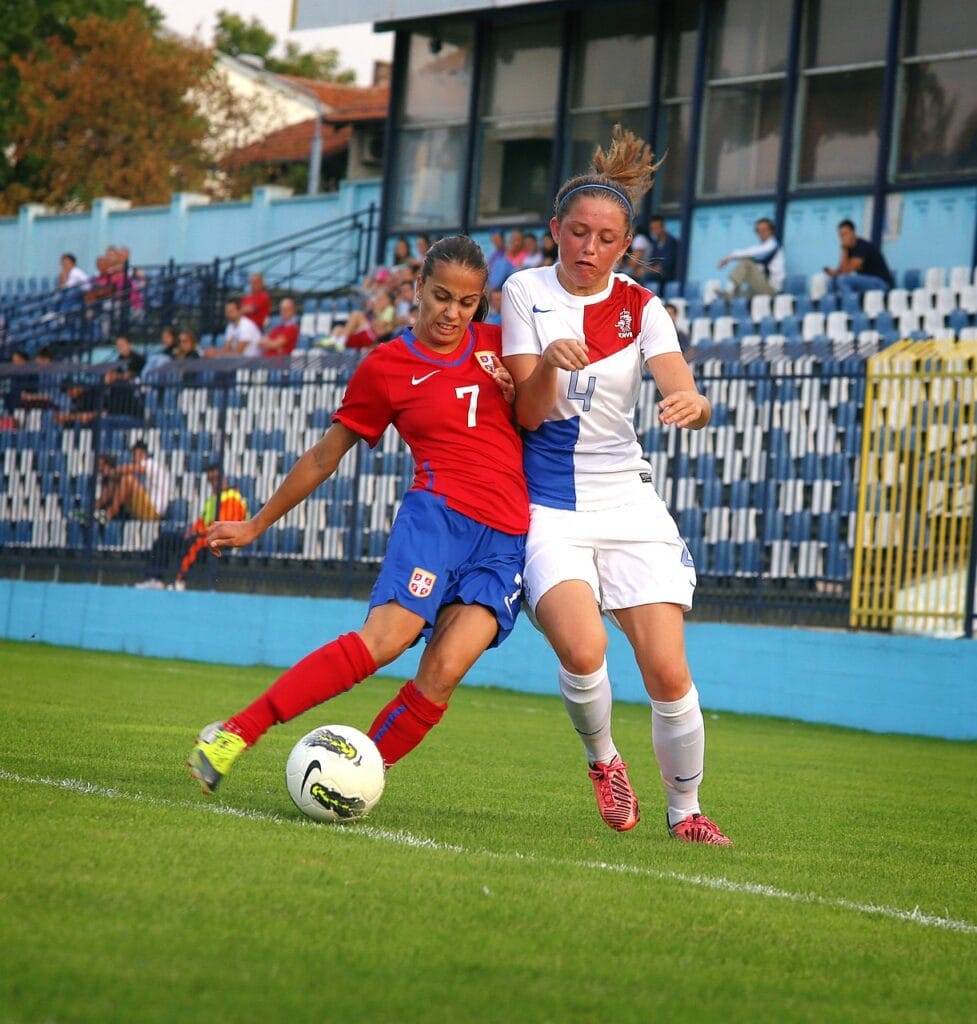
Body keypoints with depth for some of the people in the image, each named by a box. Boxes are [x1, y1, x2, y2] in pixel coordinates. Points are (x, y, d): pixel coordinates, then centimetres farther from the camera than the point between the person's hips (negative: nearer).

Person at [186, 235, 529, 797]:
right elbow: (326, 455, 16)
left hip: (508, 540, 3)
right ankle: (235, 733, -22)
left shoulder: (501, 345, 15)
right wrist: (257, 524, 20)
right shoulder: (387, 366, 6)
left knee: (445, 671, -18)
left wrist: (524, 389, 5)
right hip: (439, 513, -3)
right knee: (384, 637, -26)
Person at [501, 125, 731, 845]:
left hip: (627, 501, 2)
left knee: (667, 671, -9)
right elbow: (529, 413, -5)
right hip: (546, 506, -2)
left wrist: (694, 403, -36)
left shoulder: (642, 310, 3)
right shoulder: (526, 292, 0)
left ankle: (685, 809, 11)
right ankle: (603, 759, 6)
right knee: (581, 649, -25)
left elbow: (684, 394, -12)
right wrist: (550, 365, -26)